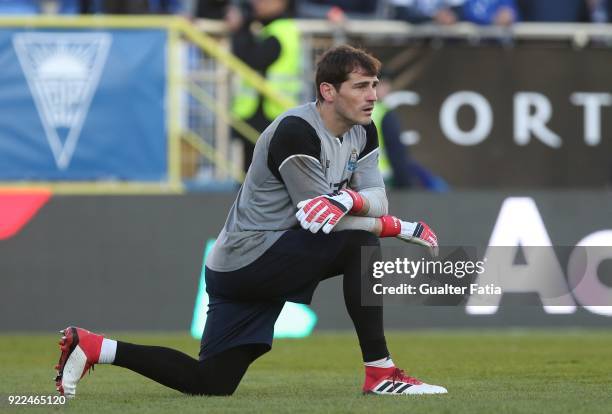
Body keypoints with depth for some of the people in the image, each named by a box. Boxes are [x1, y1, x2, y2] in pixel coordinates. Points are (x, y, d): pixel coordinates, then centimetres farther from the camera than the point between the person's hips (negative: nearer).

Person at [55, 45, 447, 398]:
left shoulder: (363, 132, 7)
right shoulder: (296, 132, -21)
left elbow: (378, 199, -2)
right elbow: (317, 220, -22)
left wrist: (348, 199, -26)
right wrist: (402, 228, -19)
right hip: (248, 262, -9)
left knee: (211, 382, 6)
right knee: (359, 241, -20)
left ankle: (92, 346, 13)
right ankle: (381, 373, -16)